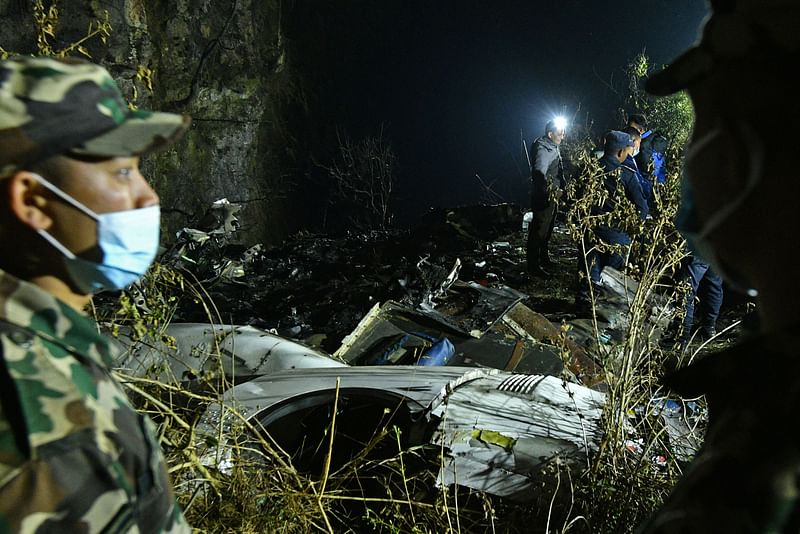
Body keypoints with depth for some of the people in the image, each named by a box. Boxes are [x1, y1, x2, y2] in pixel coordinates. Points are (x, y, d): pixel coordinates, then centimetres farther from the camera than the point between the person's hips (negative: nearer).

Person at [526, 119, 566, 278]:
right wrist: (552, 191, -39)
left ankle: (544, 258, 39)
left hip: (553, 196, 11)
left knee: (548, 229, 23)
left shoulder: (553, 147, 9)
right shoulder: (542, 149, -24)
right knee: (539, 230, -3)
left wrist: (564, 185, 19)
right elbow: (539, 173, -40)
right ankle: (533, 266, 4)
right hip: (543, 197, -11)